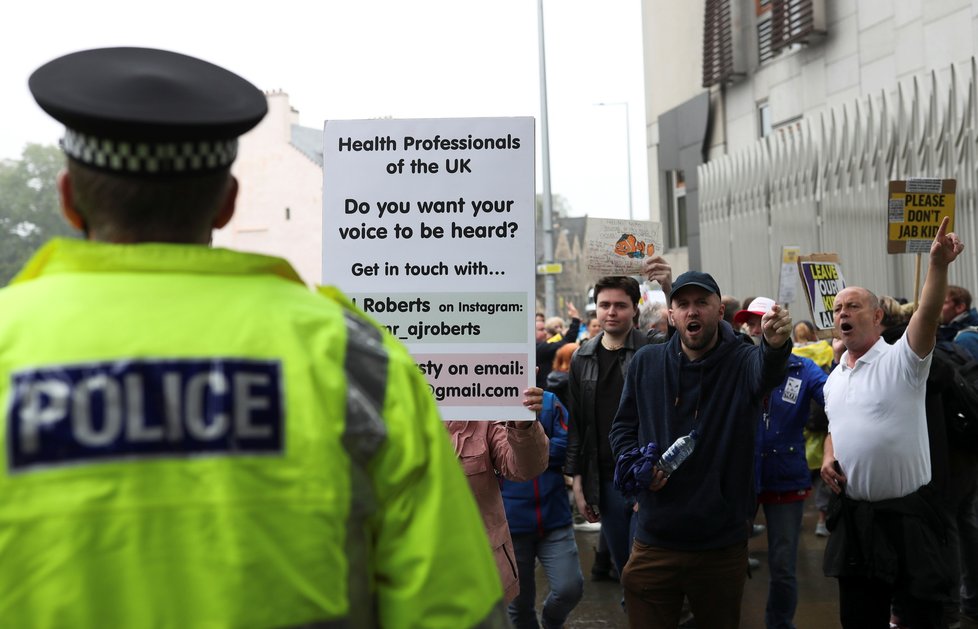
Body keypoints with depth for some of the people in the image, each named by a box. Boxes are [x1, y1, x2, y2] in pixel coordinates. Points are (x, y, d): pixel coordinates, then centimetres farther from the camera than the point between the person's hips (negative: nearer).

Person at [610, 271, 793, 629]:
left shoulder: (742, 361, -7)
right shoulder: (646, 363, 2)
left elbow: (766, 371, -32)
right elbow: (623, 427, 12)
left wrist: (776, 345, -55)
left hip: (723, 546, -1)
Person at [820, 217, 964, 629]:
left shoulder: (901, 360, -10)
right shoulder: (834, 378, 11)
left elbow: (928, 316, -28)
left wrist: (938, 264, -43)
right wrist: (828, 459, 3)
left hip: (906, 514, -6)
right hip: (852, 515, 6)